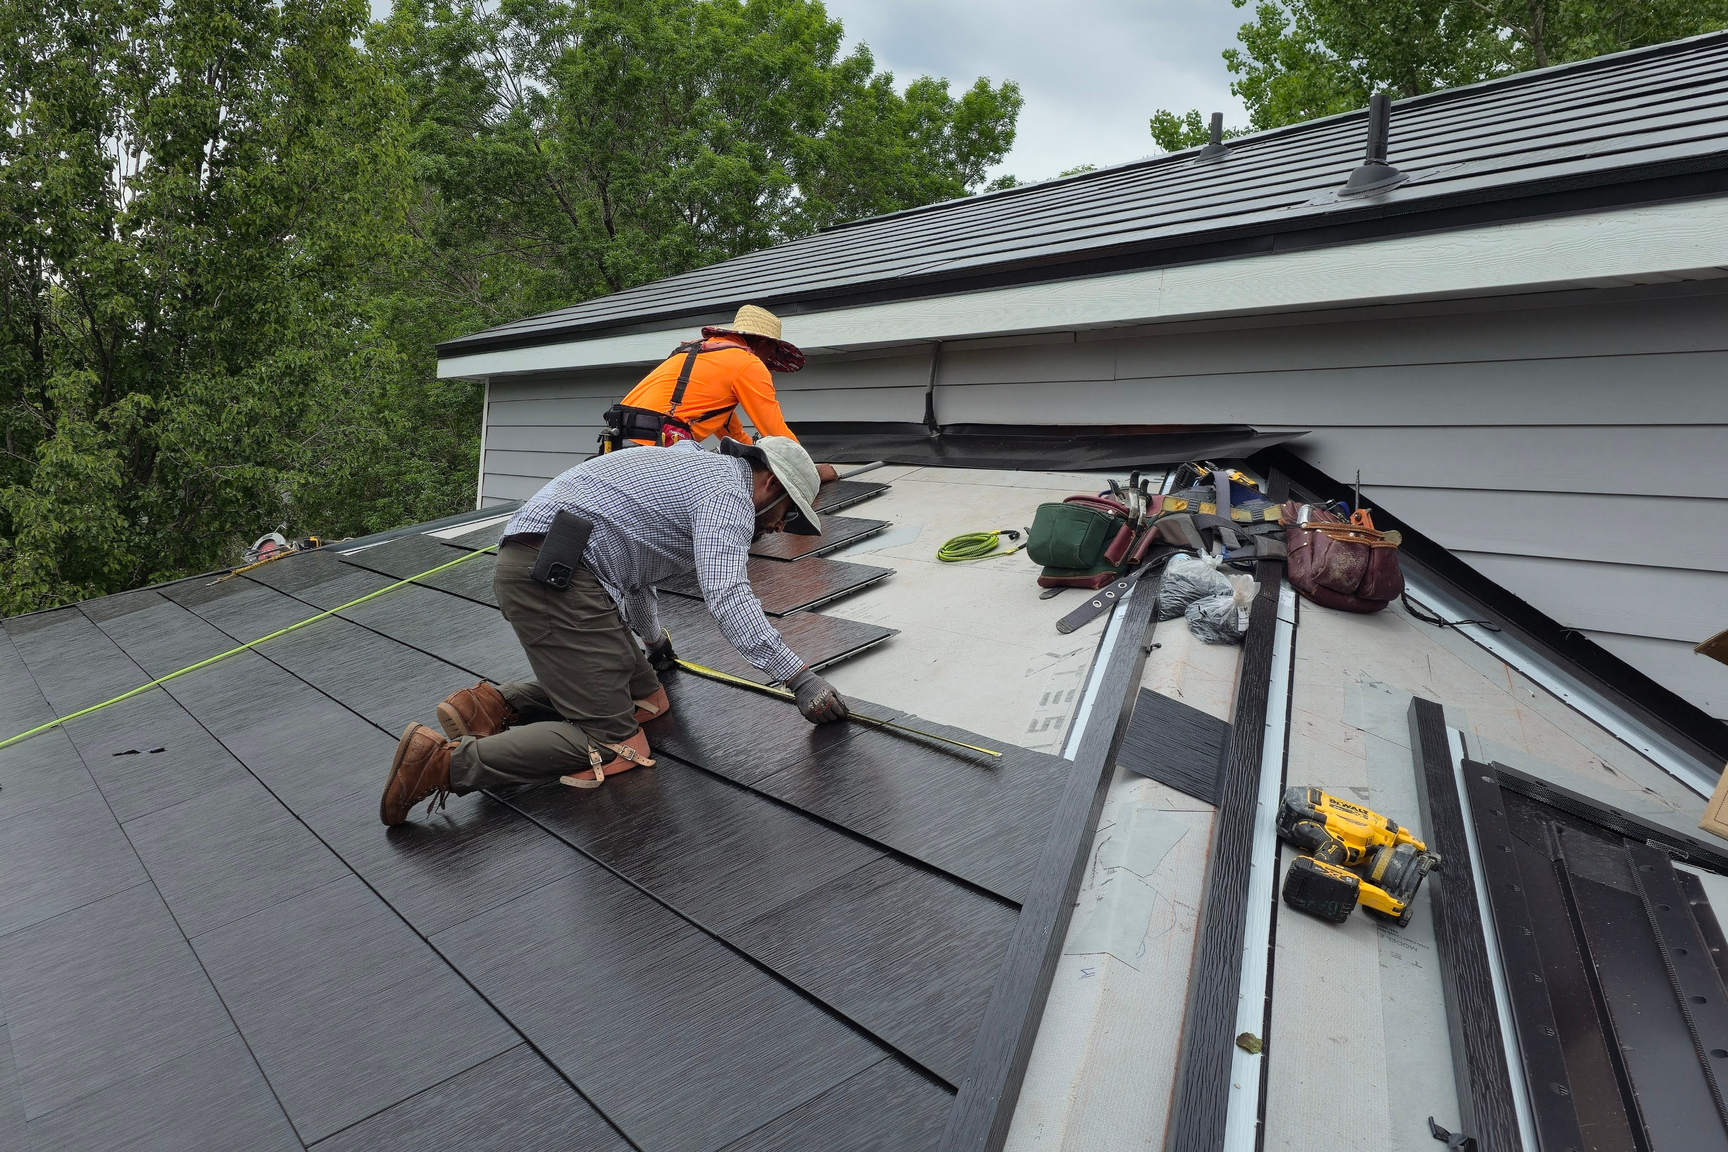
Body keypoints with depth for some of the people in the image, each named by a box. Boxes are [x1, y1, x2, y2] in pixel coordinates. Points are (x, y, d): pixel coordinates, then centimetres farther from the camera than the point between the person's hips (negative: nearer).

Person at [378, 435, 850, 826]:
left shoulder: (691, 467, 29)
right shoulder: (729, 490, -2)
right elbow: (727, 594, -19)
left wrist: (652, 637, 55)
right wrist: (800, 678, -18)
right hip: (555, 575, -11)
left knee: (641, 693, 13)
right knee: (610, 738, -11)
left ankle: (496, 704, 7)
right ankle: (448, 761, -15)